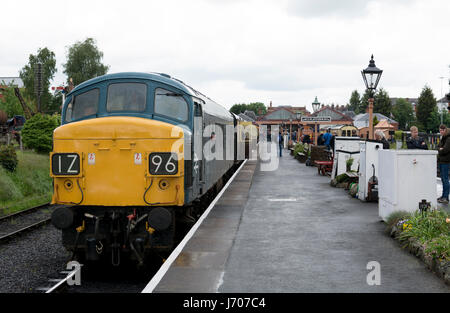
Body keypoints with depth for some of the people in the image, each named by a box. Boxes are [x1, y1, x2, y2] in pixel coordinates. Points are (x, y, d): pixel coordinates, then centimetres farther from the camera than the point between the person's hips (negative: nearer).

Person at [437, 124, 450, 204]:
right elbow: (438, 147, 15)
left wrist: (440, 151, -1)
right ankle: (444, 196, 18)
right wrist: (440, 149, -6)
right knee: (443, 179, 12)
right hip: (441, 160, 9)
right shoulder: (443, 138, 17)